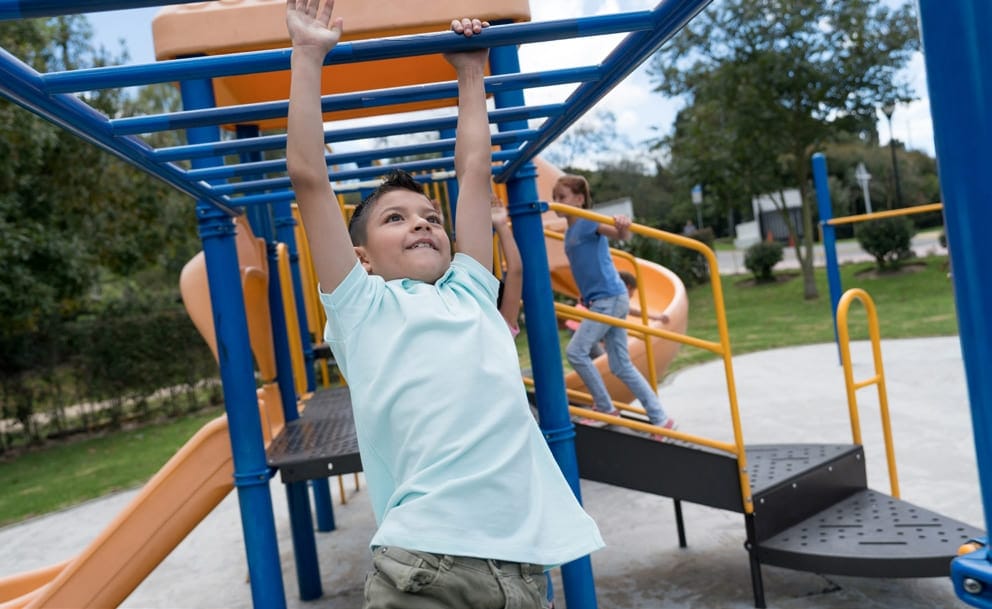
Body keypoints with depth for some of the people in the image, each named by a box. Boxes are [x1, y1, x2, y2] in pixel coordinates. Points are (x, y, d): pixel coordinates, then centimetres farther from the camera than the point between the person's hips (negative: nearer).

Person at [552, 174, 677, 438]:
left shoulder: (588, 222, -11)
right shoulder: (569, 232, 14)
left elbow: (620, 235, -30)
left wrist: (623, 226, -50)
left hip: (610, 298, -9)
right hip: (601, 301, 9)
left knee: (575, 351, -11)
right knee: (621, 366, 9)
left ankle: (606, 409, 4)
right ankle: (660, 419, 14)